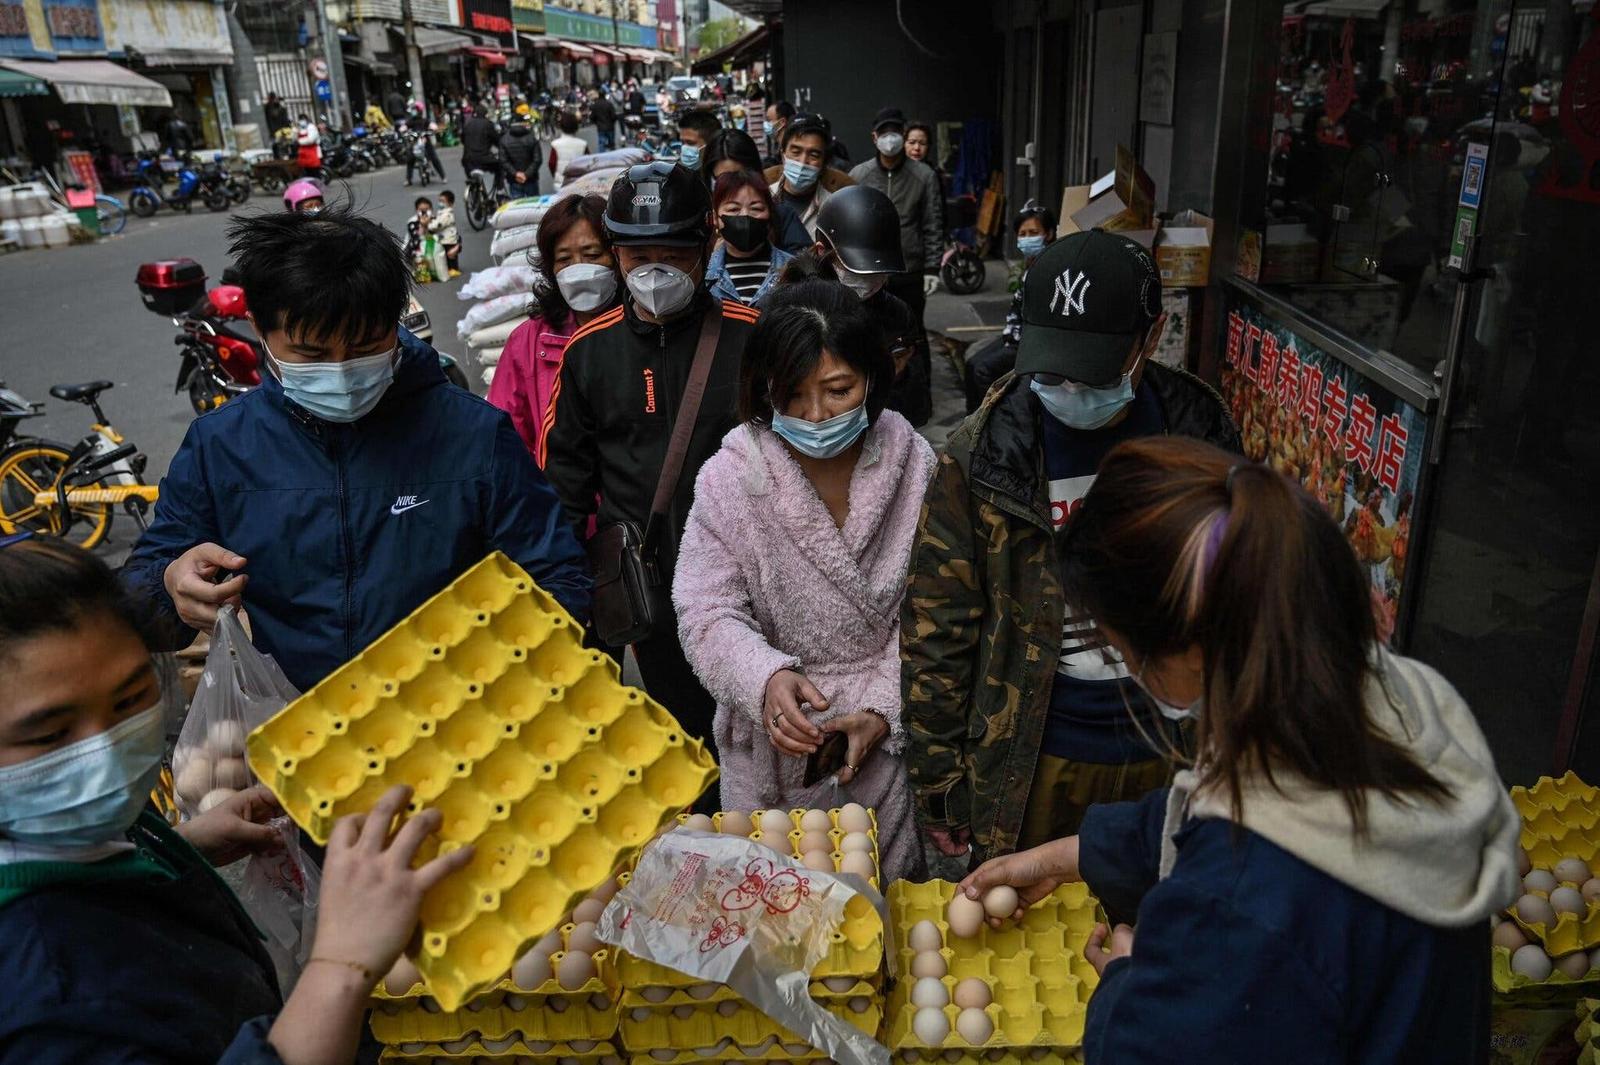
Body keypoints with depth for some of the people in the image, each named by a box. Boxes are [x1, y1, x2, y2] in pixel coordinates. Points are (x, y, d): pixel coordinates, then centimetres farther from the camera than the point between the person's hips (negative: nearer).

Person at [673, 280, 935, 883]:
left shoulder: (914, 465, -9)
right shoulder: (729, 478, -12)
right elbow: (710, 616, -13)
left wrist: (882, 711, -14)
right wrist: (765, 679, -31)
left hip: (890, 731, 0)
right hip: (774, 740, 0)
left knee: (895, 886, 17)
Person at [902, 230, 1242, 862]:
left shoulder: (1199, 431, -7)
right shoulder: (982, 452, -14)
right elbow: (936, 630, -9)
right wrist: (940, 783, -5)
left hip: (1168, 750, 2)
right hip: (1034, 761, -2)